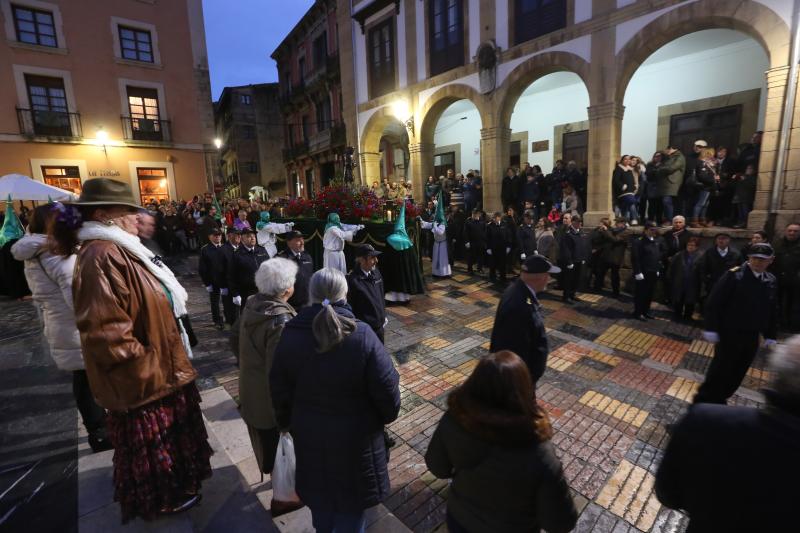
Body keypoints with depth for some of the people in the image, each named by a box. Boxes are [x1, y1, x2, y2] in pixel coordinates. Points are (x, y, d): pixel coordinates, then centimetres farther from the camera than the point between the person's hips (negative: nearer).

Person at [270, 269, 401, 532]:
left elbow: (279, 390, -4)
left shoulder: (290, 334, -15)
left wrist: (286, 422, 14)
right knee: (351, 500, 23)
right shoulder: (362, 335, -27)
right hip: (354, 437, -3)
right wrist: (388, 415, 1)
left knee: (319, 493, 30)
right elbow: (386, 388, -20)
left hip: (308, 434, 4)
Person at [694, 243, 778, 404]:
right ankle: (703, 401, 14)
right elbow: (714, 303, -14)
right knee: (719, 370, 0)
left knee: (737, 373, 13)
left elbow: (773, 311, 15)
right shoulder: (734, 275, -12)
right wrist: (711, 328, -17)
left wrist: (770, 335, 13)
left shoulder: (771, 281, 7)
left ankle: (719, 400, 28)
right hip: (730, 333, -6)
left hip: (752, 336, 6)